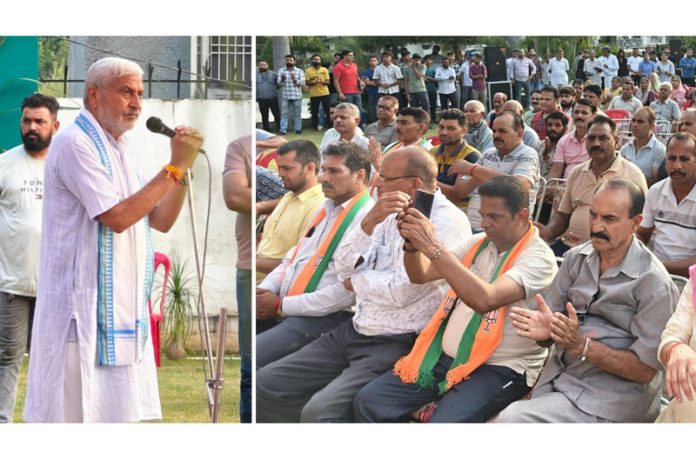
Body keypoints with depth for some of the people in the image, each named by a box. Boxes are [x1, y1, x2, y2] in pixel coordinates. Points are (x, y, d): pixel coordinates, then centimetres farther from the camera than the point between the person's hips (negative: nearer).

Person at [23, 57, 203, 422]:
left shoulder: (118, 151, 16)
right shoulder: (75, 143, -12)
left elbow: (160, 221, 14)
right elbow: (117, 217, -20)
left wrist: (183, 167, 1)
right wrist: (174, 167, -16)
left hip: (122, 310, 9)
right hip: (85, 309, -9)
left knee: (115, 413, 9)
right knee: (80, 412, -7)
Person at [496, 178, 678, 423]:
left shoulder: (654, 284, -11)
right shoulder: (576, 258, 7)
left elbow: (644, 370, -11)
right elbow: (549, 318, 11)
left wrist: (582, 346, -21)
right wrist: (545, 329, -14)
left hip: (611, 395, -6)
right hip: (557, 375, 6)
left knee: (513, 419, -25)